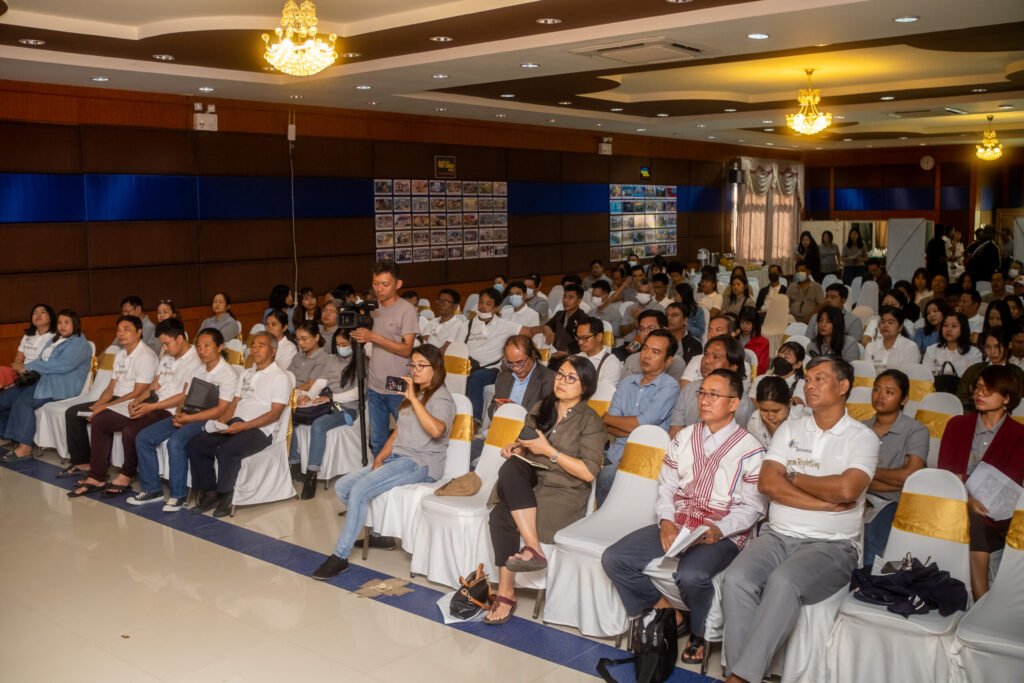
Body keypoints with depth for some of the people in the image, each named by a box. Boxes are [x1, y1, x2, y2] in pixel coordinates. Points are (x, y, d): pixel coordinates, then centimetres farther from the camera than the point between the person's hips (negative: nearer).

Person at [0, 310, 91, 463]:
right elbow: (42, 361, 20)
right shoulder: (54, 340, 24)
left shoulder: (79, 343, -8)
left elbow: (62, 365, -21)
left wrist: (29, 366, -15)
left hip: (60, 385, -10)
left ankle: (24, 447, -25)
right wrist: (28, 367, -2)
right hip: (41, 380, 10)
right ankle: (15, 439, 1)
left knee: (23, 401, -29)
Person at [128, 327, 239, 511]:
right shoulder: (197, 370, 16)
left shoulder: (228, 375, -8)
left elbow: (221, 410, -15)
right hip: (187, 416, 8)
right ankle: (152, 489, 3)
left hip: (208, 420, -8)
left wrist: (189, 418, -18)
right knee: (143, 438, -6)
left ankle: (178, 495, -19)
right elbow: (185, 397, 15)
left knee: (175, 442, -33)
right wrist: (178, 413, -7)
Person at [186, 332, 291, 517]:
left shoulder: (280, 377, -2)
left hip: (260, 430, -8)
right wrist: (221, 422, -1)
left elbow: (274, 414, -12)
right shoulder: (246, 374, 22)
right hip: (235, 424, 8)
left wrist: (243, 426, -21)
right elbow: (234, 403, 20)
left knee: (226, 451, -33)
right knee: (194, 445, -9)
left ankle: (224, 496, -12)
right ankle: (210, 493, -3)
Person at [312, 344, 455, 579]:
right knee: (342, 487, -4)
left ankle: (340, 557, -16)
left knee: (360, 490, -24)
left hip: (421, 463, -9)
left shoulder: (442, 399, -7)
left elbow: (436, 430, -29)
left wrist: (414, 399, -25)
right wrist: (380, 457, 4)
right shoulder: (411, 394, 21)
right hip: (396, 457, 9)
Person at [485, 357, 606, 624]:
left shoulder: (590, 422, -4)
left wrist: (548, 450, -14)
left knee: (501, 516, -28)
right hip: (530, 485, 5)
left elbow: (589, 472, -12)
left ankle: (506, 592, -19)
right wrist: (514, 449, 0)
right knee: (510, 469, -30)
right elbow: (525, 448, 23)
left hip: (565, 494, -5)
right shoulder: (540, 409, 14)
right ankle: (533, 549, -31)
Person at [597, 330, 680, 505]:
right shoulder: (626, 383, 12)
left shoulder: (669, 386, -6)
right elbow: (610, 427, 4)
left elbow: (641, 424, -14)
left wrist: (608, 418, 1)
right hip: (615, 452, 5)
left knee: (604, 477, -27)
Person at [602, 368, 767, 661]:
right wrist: (666, 522, -8)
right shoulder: (684, 437, 12)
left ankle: (698, 633, -2)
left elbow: (752, 507, -7)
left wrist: (718, 530, -22)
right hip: (675, 525, 5)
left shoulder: (750, 450, -4)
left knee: (691, 575, -35)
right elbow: (666, 485, 10)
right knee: (614, 559, -12)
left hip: (721, 535, -5)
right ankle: (664, 611, 5)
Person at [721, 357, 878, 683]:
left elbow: (846, 489, -17)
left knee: (783, 582, -33)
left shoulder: (862, 438, 1)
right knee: (737, 579, -26)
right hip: (777, 535, 4)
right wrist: (828, 500, -9)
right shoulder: (789, 428, 12)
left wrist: (793, 477, -3)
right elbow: (767, 483, -1)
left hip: (830, 545, -3)